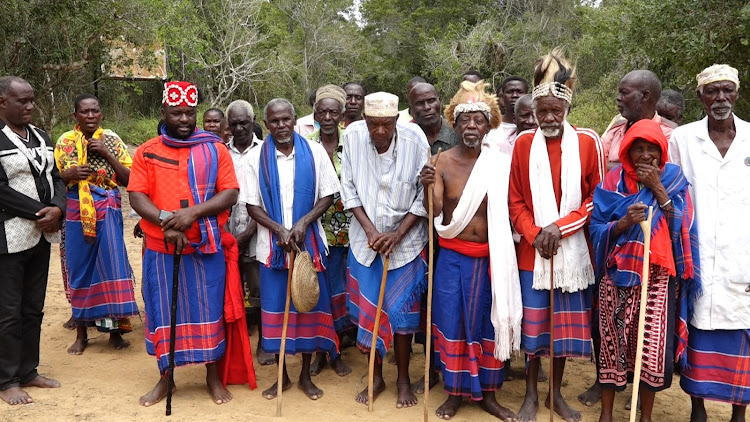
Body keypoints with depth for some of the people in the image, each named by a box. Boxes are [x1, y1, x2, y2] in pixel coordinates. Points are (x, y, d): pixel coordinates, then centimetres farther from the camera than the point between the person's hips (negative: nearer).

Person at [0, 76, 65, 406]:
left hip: (42, 235, 7)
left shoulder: (40, 136, 11)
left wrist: (57, 209, -9)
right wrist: (40, 212, -15)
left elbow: (56, 178, 10)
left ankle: (28, 371, 26)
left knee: (33, 308, 14)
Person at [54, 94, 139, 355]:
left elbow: (129, 179, -1)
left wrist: (107, 153, -11)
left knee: (112, 266, -3)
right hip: (76, 214, 1)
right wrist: (69, 174, -13)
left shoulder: (112, 140, 3)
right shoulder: (65, 142, 4)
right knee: (80, 270, 6)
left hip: (108, 212, 0)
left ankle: (115, 330, 10)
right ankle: (81, 333, 18)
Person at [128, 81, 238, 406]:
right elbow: (137, 197, -2)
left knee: (208, 309, 6)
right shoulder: (146, 152, 5)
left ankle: (213, 376, 22)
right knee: (162, 311, 9)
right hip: (160, 249, 1)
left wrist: (194, 212, -19)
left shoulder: (214, 149, 2)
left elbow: (230, 194, -5)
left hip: (205, 247, -1)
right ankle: (165, 378, 25)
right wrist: (166, 221, -18)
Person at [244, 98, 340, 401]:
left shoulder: (314, 152, -2)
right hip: (272, 245, 0)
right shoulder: (257, 157, -1)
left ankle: (305, 375, 22)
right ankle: (282, 375, 22)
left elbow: (327, 195, 0)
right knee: (275, 308, 5)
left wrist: (302, 223, -13)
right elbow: (252, 205, 0)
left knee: (309, 306, 6)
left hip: (309, 242, 0)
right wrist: (279, 229, -14)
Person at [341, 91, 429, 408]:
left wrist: (398, 234, -15)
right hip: (365, 239, 2)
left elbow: (424, 194, -10)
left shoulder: (415, 139, -17)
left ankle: (403, 379, 22)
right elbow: (348, 188, -3)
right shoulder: (353, 136, -11)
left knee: (400, 309, 3)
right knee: (369, 308, 8)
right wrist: (369, 229, -12)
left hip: (405, 240, -2)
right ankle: (376, 377, 26)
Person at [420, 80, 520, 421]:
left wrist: (502, 257, -8)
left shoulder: (500, 163, -4)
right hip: (453, 257, 0)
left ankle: (487, 394, 25)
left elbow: (507, 211, 1)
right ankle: (454, 392, 24)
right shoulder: (443, 162, -4)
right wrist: (429, 187, -26)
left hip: (490, 258, 0)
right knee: (451, 324, 7)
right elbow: (437, 214, -9)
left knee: (488, 324, 10)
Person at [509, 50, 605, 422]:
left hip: (573, 251, 0)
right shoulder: (523, 143, 0)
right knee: (533, 322, 6)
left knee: (566, 322, 10)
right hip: (532, 251, 0)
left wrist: (559, 226, -13)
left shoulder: (587, 142, -3)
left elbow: (597, 198, -2)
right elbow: (515, 201, 3)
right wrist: (534, 234, -11)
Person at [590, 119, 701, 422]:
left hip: (659, 276, 0)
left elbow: (682, 227, -7)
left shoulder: (674, 179, 3)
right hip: (618, 275, 0)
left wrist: (658, 188, -12)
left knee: (653, 346, -2)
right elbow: (597, 229, -2)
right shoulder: (613, 182, 2)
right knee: (613, 343, 5)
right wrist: (624, 222, -20)